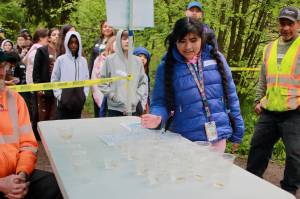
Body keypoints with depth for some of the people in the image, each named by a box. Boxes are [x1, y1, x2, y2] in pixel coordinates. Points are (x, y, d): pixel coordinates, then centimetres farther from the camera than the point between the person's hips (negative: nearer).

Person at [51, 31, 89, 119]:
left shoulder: (83, 61, 8)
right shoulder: (61, 60, 0)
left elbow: (86, 79, 12)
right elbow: (54, 80, 2)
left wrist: (84, 95, 2)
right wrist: (59, 95, -6)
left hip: (78, 102, 3)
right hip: (64, 102, -3)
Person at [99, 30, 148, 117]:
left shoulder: (137, 61, 7)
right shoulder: (110, 60, 1)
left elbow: (143, 82, 11)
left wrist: (138, 96, -1)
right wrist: (112, 95, -6)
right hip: (115, 108, -2)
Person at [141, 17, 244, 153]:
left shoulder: (216, 58, 0)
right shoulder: (166, 67, -4)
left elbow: (231, 96, 5)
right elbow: (160, 102, -2)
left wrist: (237, 134, 7)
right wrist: (157, 118, -25)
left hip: (218, 138, 2)